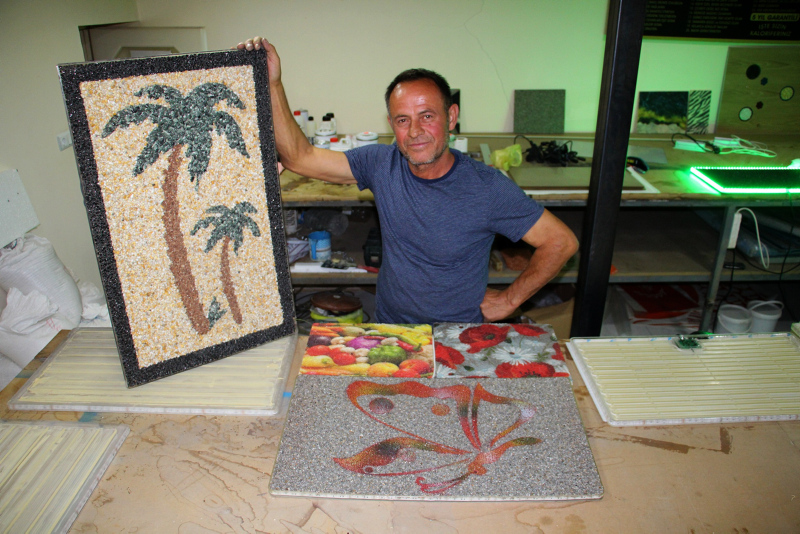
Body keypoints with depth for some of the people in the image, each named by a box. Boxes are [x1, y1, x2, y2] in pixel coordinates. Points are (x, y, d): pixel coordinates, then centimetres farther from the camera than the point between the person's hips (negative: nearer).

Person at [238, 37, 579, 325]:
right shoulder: (382, 164, -5)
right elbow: (298, 156, -7)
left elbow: (562, 242, -10)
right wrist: (273, 83, -15)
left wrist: (509, 299, -6)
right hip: (390, 332, 3)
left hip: (461, 338, -2)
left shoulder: (487, 187, -16)